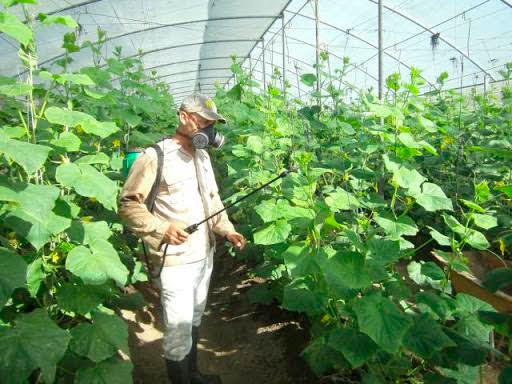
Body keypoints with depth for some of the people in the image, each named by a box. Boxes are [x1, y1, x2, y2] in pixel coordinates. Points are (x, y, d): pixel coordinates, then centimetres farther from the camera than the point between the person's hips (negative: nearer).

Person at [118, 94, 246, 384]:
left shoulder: (203, 156, 12)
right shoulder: (156, 156, -13)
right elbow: (128, 203, -12)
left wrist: (227, 230, 5)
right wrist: (161, 229, -24)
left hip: (205, 255, 8)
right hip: (176, 260, -7)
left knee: (195, 320, 21)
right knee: (179, 329, 1)